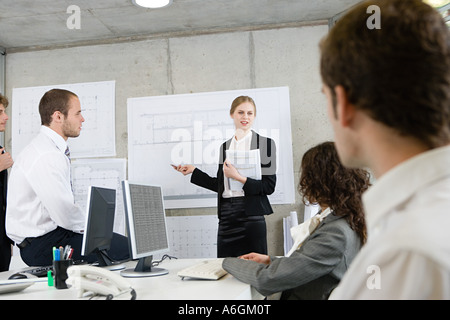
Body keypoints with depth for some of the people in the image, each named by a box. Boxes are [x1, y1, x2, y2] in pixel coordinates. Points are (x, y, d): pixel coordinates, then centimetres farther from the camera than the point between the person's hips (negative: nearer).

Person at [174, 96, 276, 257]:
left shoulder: (265, 143, -1)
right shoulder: (225, 146, 15)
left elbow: (269, 186, -6)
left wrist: (238, 177, -15)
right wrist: (193, 171, 16)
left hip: (250, 215, -4)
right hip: (226, 216, 5)